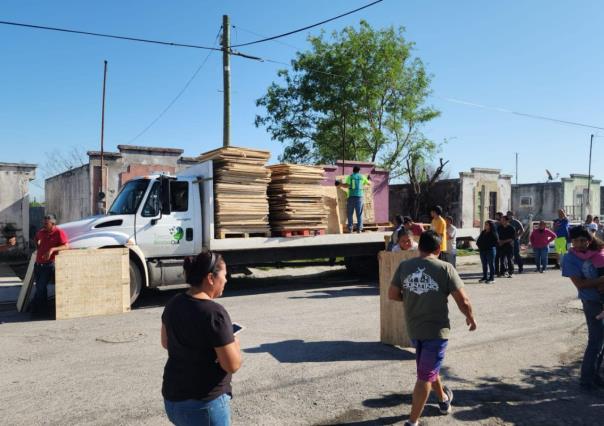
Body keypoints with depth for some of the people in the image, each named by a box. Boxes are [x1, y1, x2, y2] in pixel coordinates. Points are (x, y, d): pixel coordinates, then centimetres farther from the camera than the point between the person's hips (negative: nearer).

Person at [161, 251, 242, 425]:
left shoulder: (174, 303, -1)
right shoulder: (214, 313, -24)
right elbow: (233, 365, -20)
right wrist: (234, 343, -2)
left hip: (172, 396, 7)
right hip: (203, 402, -7)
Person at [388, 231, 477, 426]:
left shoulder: (404, 266, -3)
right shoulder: (445, 268, -13)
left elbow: (392, 295, 3)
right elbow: (463, 301, -12)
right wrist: (471, 318, 6)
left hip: (414, 329, 5)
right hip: (436, 330, -5)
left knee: (429, 367, 27)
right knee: (425, 376, 5)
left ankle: (444, 399, 49)